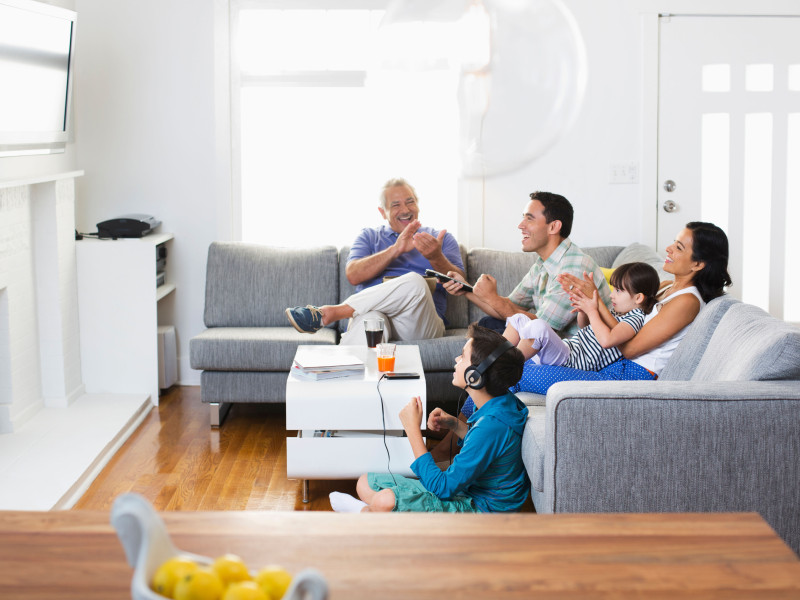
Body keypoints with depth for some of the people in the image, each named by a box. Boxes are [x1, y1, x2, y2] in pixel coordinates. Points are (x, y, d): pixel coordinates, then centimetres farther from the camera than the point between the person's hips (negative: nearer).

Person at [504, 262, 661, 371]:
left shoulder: (636, 318, -11)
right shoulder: (616, 312, 18)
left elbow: (606, 340, -28)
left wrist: (592, 311, -15)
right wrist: (583, 310, 9)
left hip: (571, 361, -11)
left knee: (538, 327, -34)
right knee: (518, 319, 10)